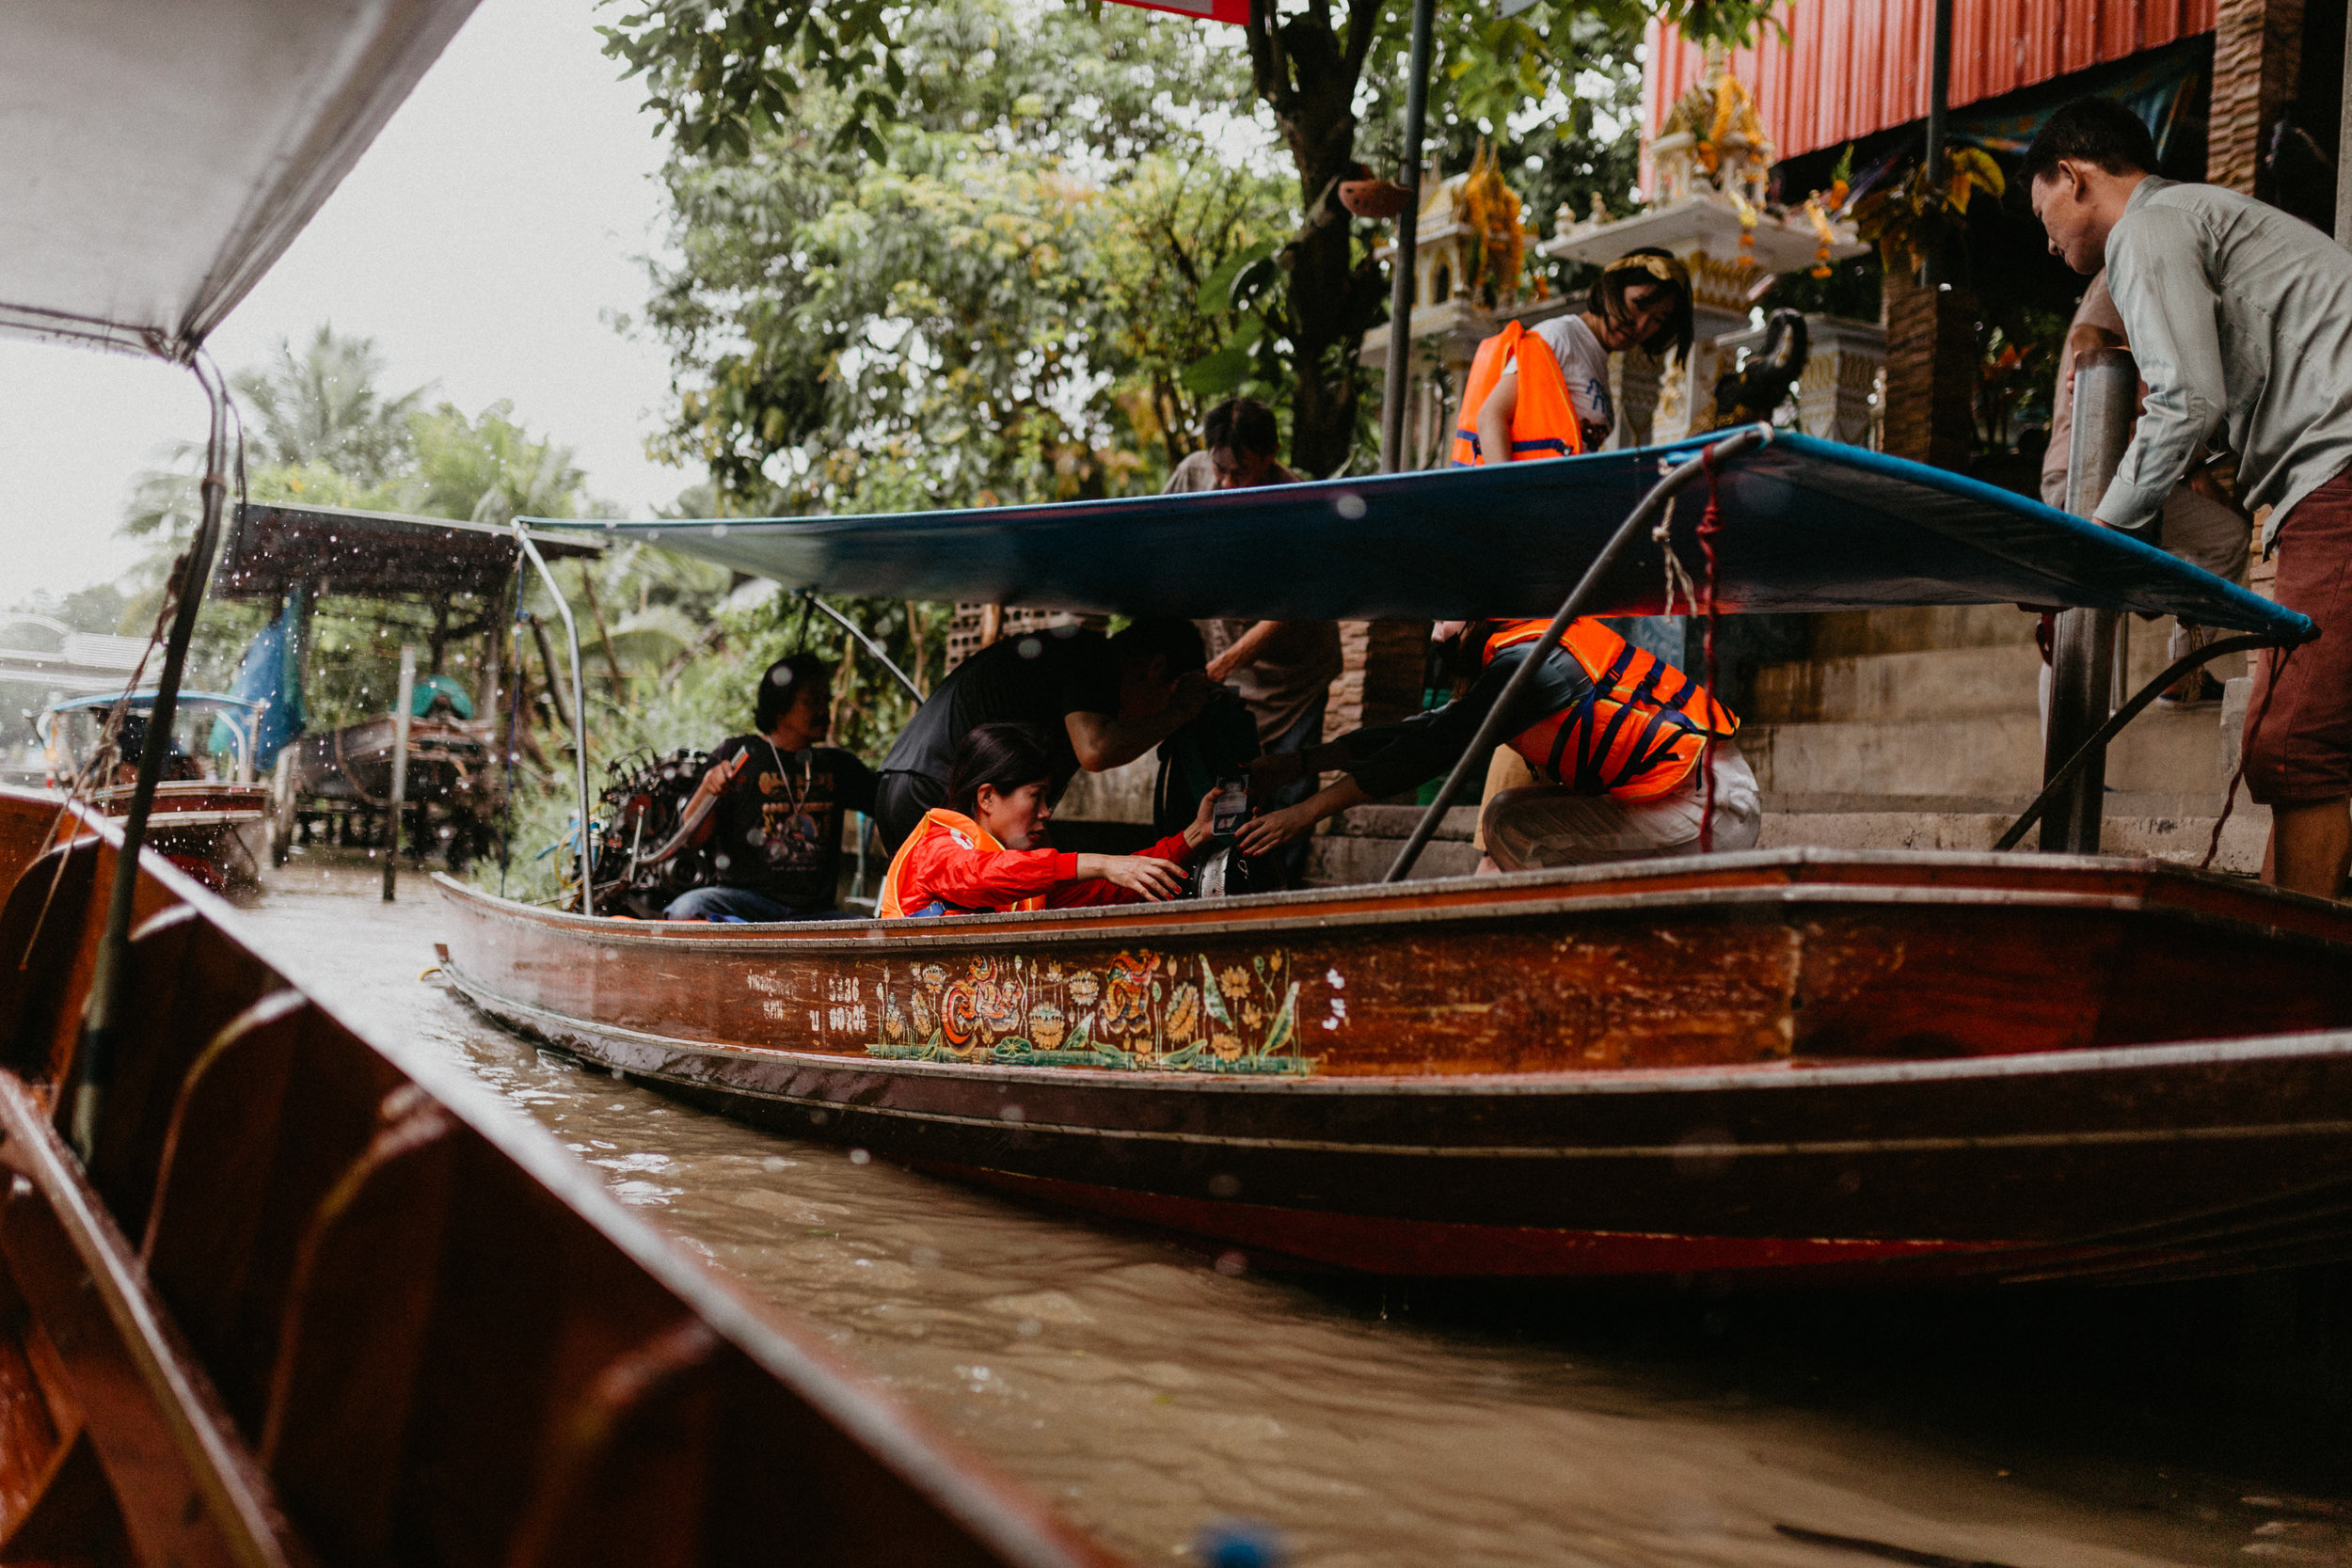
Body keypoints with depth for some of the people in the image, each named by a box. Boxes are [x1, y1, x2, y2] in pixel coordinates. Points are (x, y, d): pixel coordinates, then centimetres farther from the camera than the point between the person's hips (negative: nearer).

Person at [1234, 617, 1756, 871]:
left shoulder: (1530, 657, -16)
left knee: (1508, 823, -9)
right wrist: (1302, 761, 14)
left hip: (1711, 809, -10)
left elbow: (1433, 748, -18)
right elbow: (1427, 727, 16)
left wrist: (1305, 812, -14)